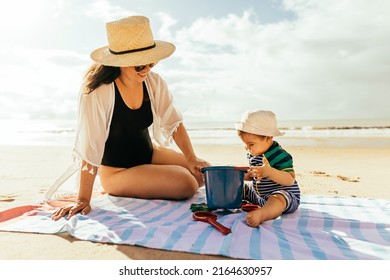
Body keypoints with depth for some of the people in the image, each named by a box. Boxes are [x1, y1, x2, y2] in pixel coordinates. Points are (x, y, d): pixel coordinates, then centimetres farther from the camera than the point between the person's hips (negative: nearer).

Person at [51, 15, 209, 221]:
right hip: (117, 170, -6)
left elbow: (173, 123, -4)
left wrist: (191, 159, -14)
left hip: (149, 154, 6)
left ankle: (148, 188, 20)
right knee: (187, 185, -18)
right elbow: (89, 148, -26)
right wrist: (83, 200, -21)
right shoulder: (97, 93, -28)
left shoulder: (154, 82, -12)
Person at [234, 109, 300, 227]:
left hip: (285, 195, -9)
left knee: (277, 199, -44)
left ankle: (261, 214, -69)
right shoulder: (252, 154, 4)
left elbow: (290, 180, -31)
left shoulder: (279, 155, -22)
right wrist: (245, 175, -2)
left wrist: (269, 172, -45)